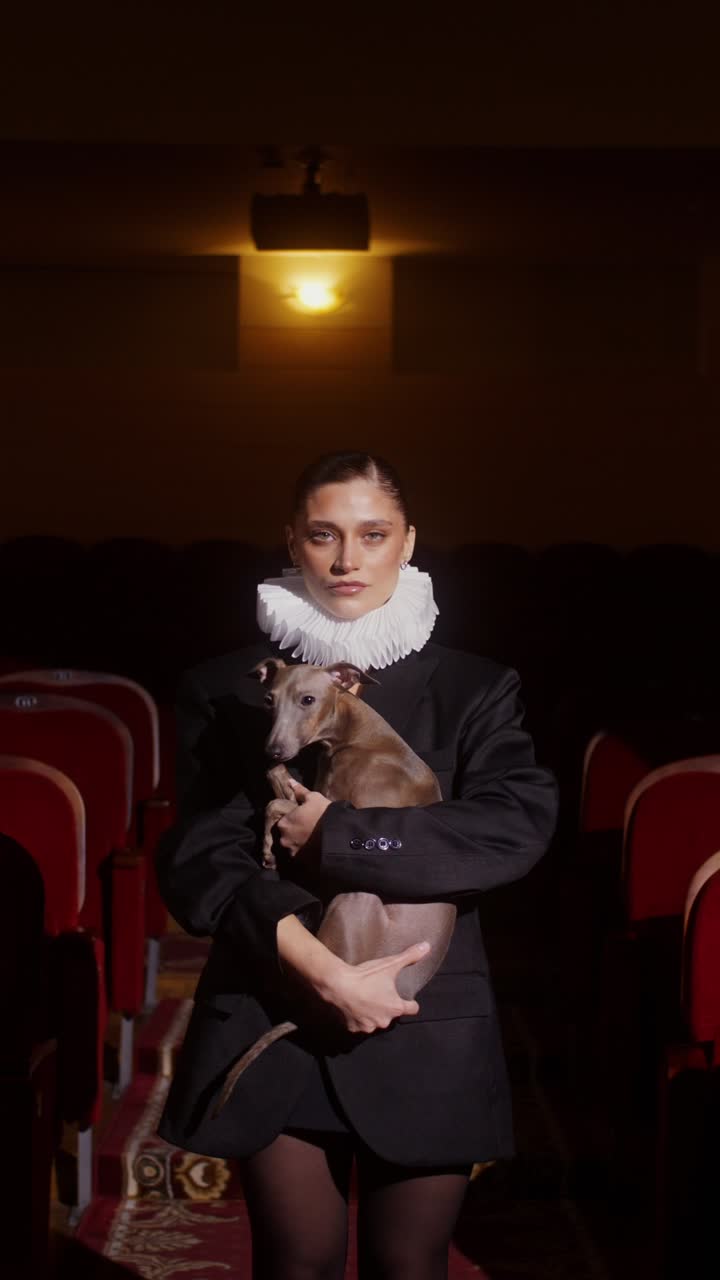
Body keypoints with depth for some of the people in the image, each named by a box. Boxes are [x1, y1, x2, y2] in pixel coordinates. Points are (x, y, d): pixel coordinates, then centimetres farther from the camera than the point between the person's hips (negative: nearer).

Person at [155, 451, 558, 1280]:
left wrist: (334, 836, -14)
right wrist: (322, 971, -16)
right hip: (273, 1023, 0)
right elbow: (197, 864, -4)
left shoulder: (473, 691, 5)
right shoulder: (229, 692, 4)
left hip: (424, 1035, 0)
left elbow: (520, 825, -11)